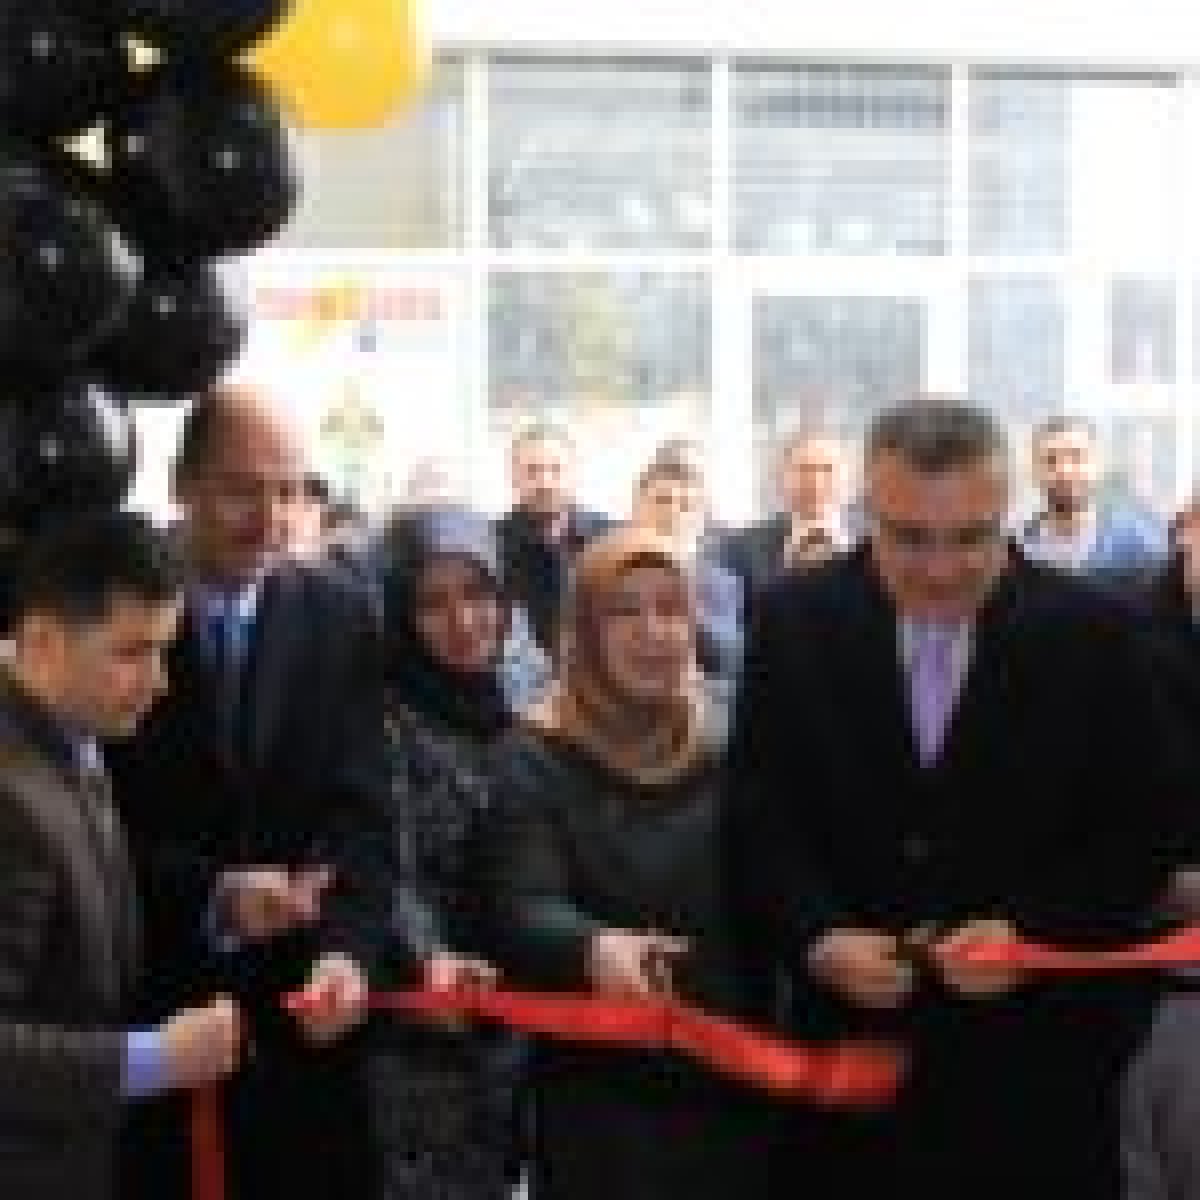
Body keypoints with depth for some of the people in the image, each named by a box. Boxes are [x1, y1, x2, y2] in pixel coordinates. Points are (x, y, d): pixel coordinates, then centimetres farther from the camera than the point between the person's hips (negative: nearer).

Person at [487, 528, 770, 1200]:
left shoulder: (727, 758, 8)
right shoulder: (539, 762, -1)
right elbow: (522, 911, -14)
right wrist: (594, 946, -35)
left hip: (729, 1092, 3)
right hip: (596, 1102, -3)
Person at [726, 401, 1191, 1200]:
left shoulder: (1092, 634, -5)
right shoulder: (796, 622, -2)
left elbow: (1151, 832, -3)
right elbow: (759, 816, 0)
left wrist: (1035, 932, -17)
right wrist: (819, 933, -17)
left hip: (1040, 1056, -1)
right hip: (854, 1040, 1)